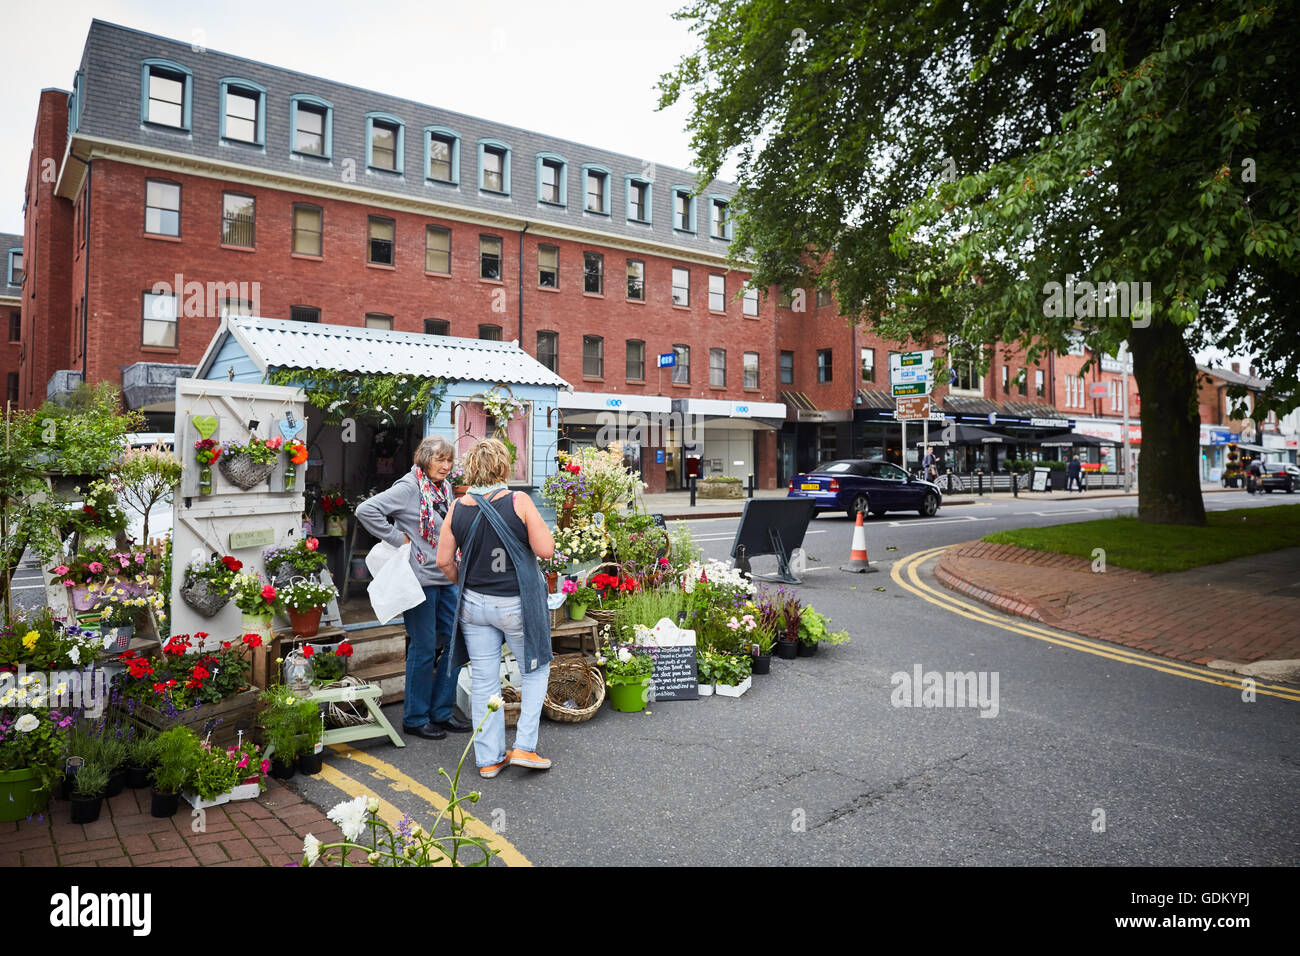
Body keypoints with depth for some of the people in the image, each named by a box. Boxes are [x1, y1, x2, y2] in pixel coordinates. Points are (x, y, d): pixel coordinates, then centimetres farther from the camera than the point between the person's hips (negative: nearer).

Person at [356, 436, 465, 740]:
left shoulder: (445, 488, 11)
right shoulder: (409, 488, -13)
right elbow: (366, 510, -21)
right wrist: (397, 538, -17)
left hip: (447, 578, 8)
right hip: (421, 580, -8)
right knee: (424, 649, 1)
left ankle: (442, 712, 23)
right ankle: (415, 718, 17)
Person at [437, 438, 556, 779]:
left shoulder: (457, 508, -3)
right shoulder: (519, 502, -14)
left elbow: (444, 561, 1)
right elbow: (545, 549, -13)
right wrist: (538, 524, 3)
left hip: (474, 605, 3)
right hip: (517, 604, -3)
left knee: (484, 681, 12)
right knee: (536, 669, 17)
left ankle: (489, 758, 21)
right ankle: (524, 747, 12)